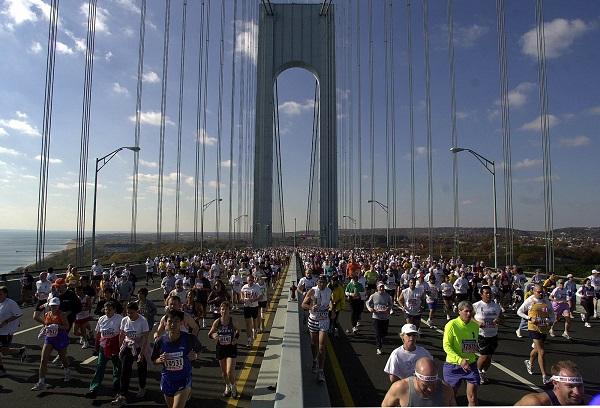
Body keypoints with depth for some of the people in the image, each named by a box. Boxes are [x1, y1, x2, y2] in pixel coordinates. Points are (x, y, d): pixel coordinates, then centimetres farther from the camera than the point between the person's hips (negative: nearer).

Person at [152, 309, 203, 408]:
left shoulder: (189, 339, -17)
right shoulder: (161, 341, -12)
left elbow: (199, 349, 3)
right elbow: (154, 360, 3)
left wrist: (195, 355, -16)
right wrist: (160, 360, -17)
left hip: (184, 380, -3)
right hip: (167, 380, 3)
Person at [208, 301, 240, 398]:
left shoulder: (232, 321, -10)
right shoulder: (217, 322, -10)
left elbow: (237, 331, 9)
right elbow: (210, 334, -1)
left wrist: (236, 338, -8)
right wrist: (213, 335, -22)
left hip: (231, 348, -2)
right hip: (220, 348, 2)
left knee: (230, 372, -8)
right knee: (223, 372, 15)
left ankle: (233, 387, 20)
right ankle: (227, 387, 40)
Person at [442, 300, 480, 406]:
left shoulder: (475, 326, 1)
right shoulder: (452, 325, -16)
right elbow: (446, 346, -18)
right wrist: (460, 360, -27)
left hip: (471, 365, 4)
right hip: (453, 365, -4)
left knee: (472, 396, 1)